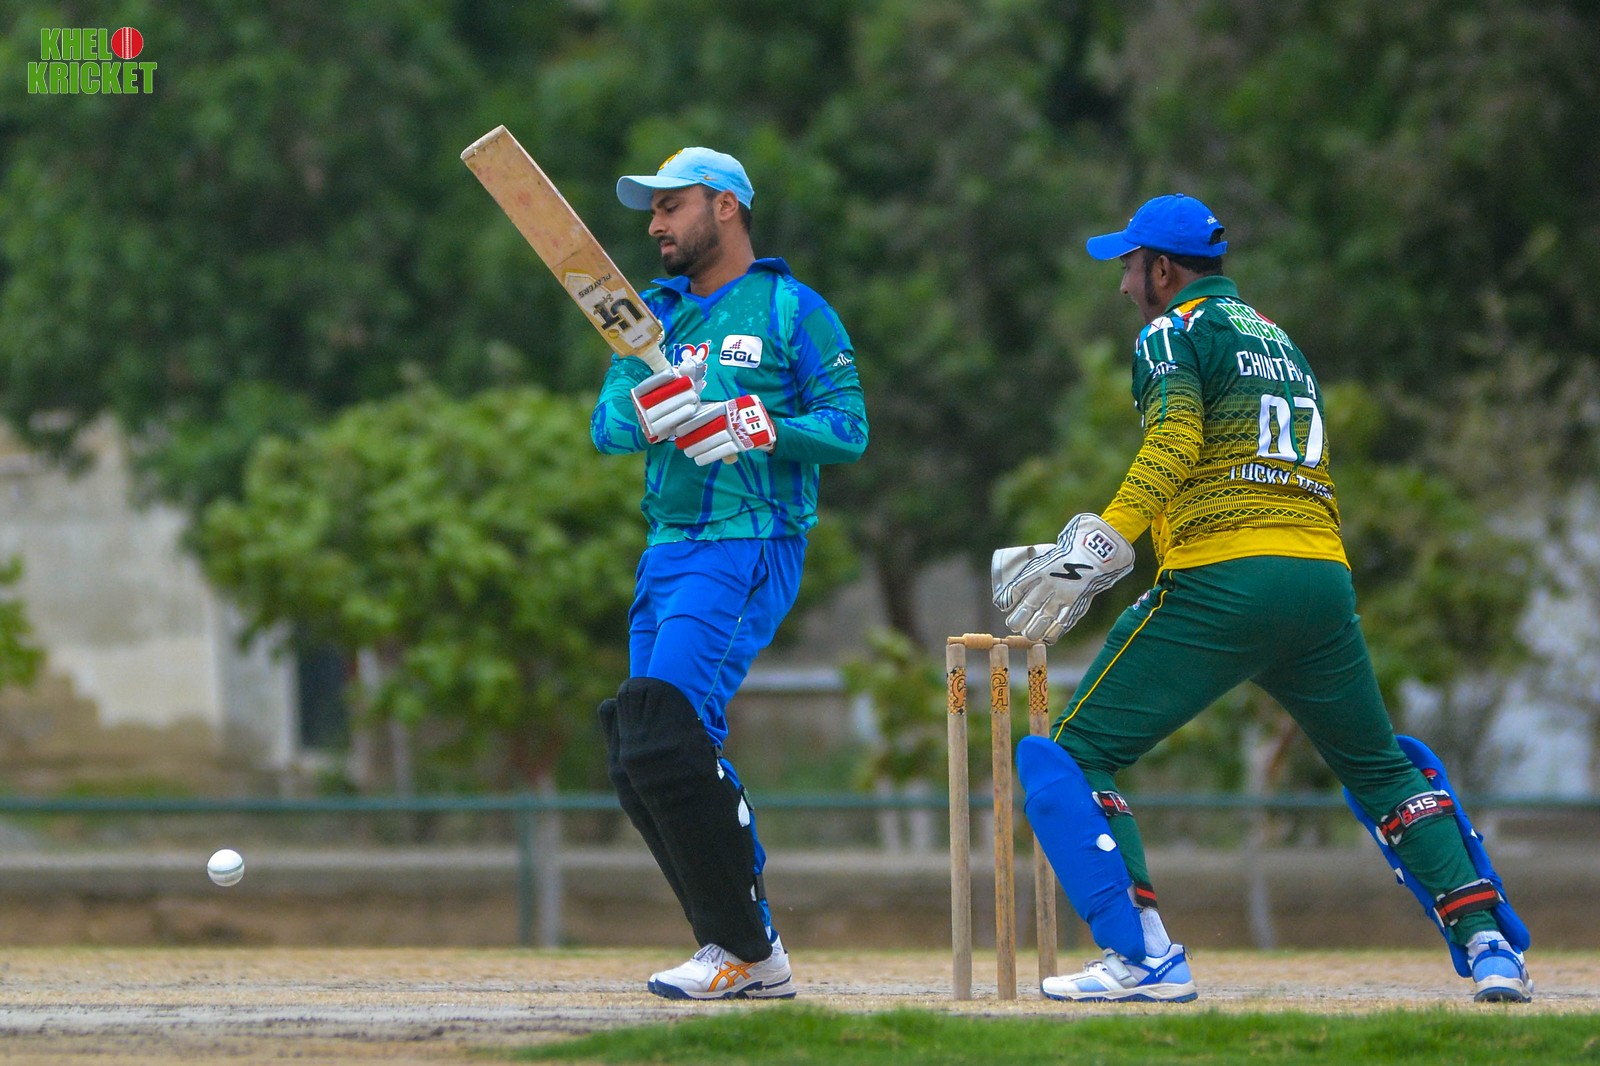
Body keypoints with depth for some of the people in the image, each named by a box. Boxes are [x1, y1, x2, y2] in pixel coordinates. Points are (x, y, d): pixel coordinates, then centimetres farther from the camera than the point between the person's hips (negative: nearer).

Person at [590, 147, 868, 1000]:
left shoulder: (792, 310, 0)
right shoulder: (654, 314, 19)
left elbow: (847, 427, -7)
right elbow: (607, 426, 6)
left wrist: (757, 426, -23)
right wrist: (645, 411, -17)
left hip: (750, 546, -8)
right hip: (669, 549, 8)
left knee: (664, 731, -21)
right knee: (638, 757, 5)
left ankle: (743, 951, -15)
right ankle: (746, 954, 12)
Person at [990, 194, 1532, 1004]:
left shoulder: (1172, 334, 4)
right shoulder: (1281, 343, 27)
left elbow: (1173, 447, -14)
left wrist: (1096, 547, -23)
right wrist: (1103, 551, 27)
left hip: (1220, 585, -7)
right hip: (1325, 583, 7)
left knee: (1073, 755, 0)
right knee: (1384, 770, 22)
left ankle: (1142, 955, -14)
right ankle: (1488, 944, 10)